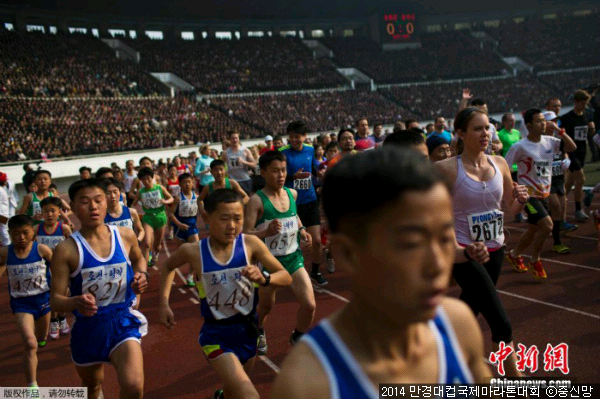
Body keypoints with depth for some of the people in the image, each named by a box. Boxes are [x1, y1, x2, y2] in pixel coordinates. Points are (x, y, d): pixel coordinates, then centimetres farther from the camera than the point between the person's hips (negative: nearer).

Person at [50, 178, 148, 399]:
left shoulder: (126, 236, -7)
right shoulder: (67, 250, -15)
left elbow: (138, 258, 17)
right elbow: (55, 300, -14)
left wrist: (142, 274, -5)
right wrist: (76, 302, -35)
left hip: (123, 321, 0)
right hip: (88, 326, 0)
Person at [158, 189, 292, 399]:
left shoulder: (251, 244, -14)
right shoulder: (193, 251, -15)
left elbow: (286, 277, -8)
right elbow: (167, 266, 8)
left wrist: (263, 278, -28)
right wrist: (163, 303, 2)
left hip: (248, 329, 3)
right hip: (216, 335, -3)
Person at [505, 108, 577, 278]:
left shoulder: (549, 141, 1)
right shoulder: (519, 147, -16)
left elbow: (572, 147, 1)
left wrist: (560, 131, -9)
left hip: (544, 193, 7)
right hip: (529, 194, -7)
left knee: (534, 229, 15)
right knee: (547, 225, -18)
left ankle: (514, 255, 36)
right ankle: (535, 261, 2)